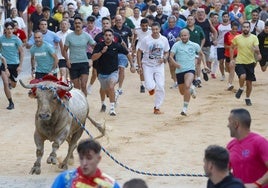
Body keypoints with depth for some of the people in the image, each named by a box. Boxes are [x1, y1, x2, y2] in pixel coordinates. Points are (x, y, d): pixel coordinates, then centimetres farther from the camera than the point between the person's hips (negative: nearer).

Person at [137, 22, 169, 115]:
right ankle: (152, 88, 23)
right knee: (150, 86, -17)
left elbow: (166, 52, 11)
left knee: (161, 87, -5)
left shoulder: (164, 40, -2)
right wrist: (139, 66, -7)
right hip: (147, 65, -2)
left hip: (159, 66, 2)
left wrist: (164, 58, -11)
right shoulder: (146, 39, -10)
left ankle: (157, 107, 9)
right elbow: (139, 52, -3)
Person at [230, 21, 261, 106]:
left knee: (249, 82, 8)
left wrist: (257, 52, -37)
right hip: (240, 62, -1)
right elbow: (232, 48, 11)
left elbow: (257, 49, -14)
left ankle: (247, 98, 28)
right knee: (243, 76, -27)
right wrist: (231, 59, 6)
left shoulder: (254, 38, -5)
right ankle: (241, 89, 4)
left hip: (250, 63, 2)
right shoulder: (237, 38, -4)